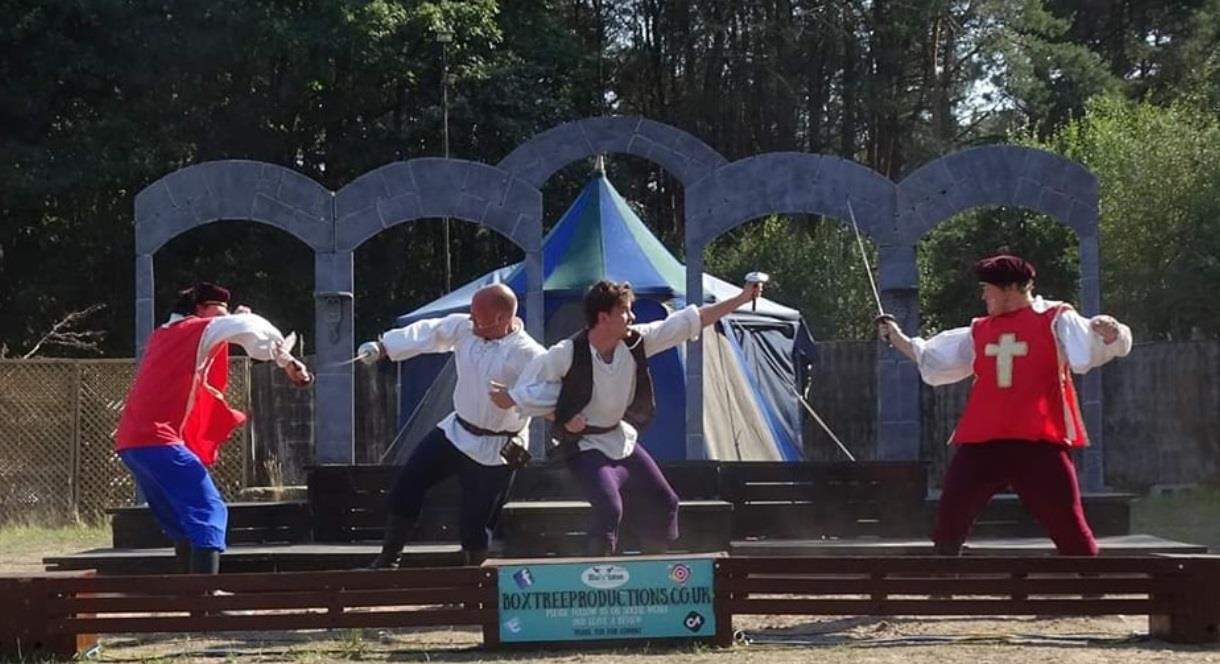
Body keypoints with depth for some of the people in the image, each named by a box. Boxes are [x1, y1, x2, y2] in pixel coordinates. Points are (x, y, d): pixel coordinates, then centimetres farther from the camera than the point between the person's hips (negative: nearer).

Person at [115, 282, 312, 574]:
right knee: (208, 512, -12)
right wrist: (287, 360, -10)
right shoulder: (200, 329, 3)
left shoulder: (162, 336, 25)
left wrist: (234, 321, 28)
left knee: (184, 520, 17)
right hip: (159, 440, -9)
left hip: (130, 442, 9)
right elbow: (250, 328, -11)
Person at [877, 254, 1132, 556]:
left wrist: (1109, 333, -33)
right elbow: (932, 361, 27)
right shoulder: (979, 331, 16)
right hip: (981, 443, 5)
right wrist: (897, 338, 23)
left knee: (1070, 529, -6)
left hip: (1040, 442, -5)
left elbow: (1100, 345, -11)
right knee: (947, 529, 6)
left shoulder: (1056, 320, 1)